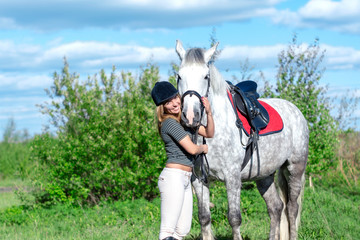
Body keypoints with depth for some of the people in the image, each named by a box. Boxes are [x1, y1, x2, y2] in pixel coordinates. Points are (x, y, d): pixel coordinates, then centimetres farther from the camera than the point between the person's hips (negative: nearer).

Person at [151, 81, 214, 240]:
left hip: (185, 179, 10)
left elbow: (209, 133, 16)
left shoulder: (184, 119, 15)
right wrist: (203, 148, 6)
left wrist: (208, 112, 0)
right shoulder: (170, 122, -12)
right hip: (173, 177, -10)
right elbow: (191, 149, -16)